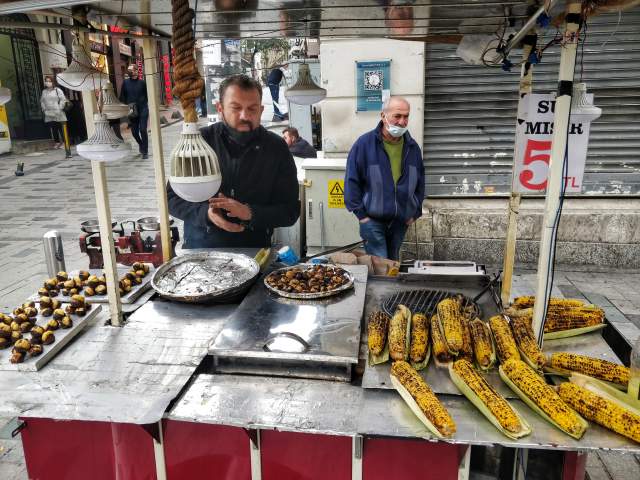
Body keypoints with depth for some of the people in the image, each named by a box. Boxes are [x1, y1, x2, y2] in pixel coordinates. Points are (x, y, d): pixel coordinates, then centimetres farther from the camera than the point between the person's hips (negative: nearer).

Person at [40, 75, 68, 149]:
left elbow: (63, 99, -6)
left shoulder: (57, 90, -1)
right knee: (53, 129, 4)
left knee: (61, 128, -3)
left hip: (58, 113, -5)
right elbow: (42, 101, 20)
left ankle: (63, 142, 3)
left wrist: (60, 108, -12)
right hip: (48, 115, 5)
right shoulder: (44, 91, 14)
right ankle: (57, 142, 10)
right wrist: (44, 109, 7)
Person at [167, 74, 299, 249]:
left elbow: (291, 211, 1)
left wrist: (250, 213, -16)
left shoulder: (277, 148, 1)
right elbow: (172, 197, 5)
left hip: (255, 253, 0)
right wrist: (205, 213, -14)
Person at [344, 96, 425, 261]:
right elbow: (352, 181, -7)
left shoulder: (413, 148, 6)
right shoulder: (365, 144, -8)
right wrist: (361, 213, -10)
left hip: (401, 221, 5)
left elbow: (420, 183, 15)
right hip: (372, 220, -5)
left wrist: (415, 212, 8)